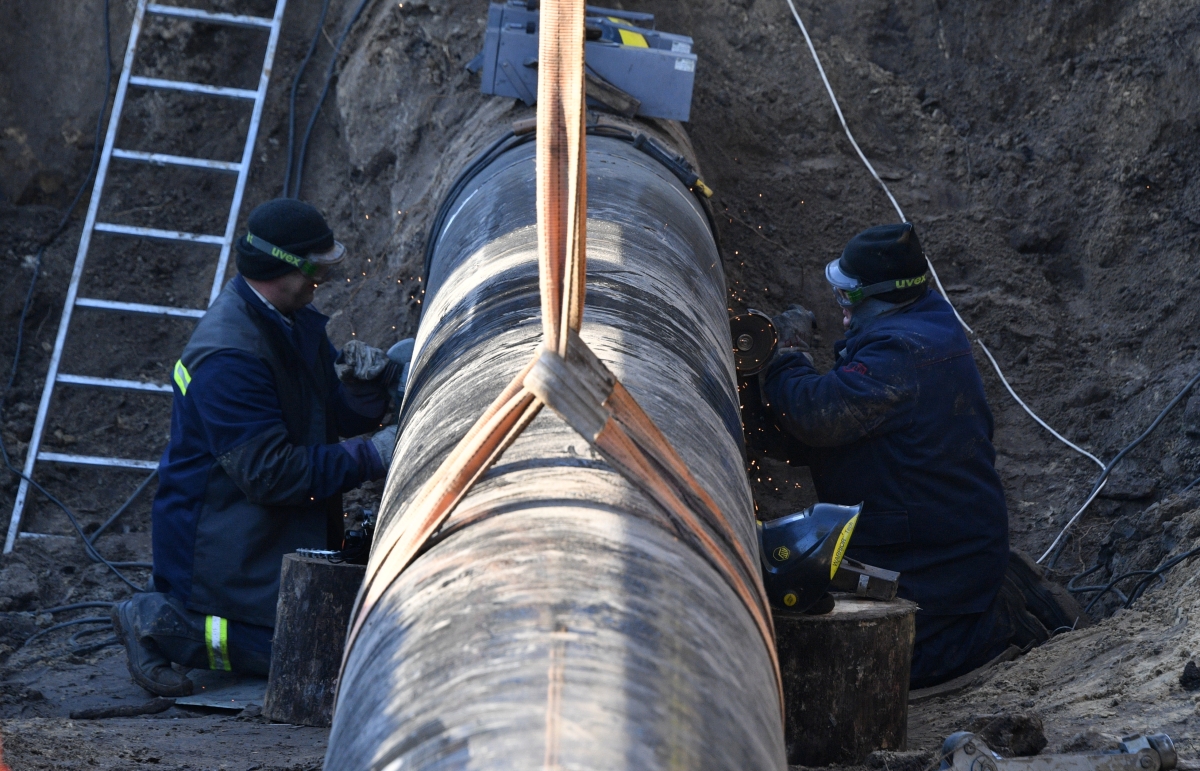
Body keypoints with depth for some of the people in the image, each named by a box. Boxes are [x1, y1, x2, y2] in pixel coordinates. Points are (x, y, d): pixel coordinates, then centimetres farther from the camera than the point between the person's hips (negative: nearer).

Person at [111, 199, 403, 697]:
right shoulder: (228, 356, -27)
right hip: (225, 540, -10)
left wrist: (365, 384, -13)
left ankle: (170, 610, 20)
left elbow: (345, 418, 10)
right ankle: (158, 623, 2)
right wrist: (370, 457, -25)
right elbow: (270, 474, -28)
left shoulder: (295, 320, 4)